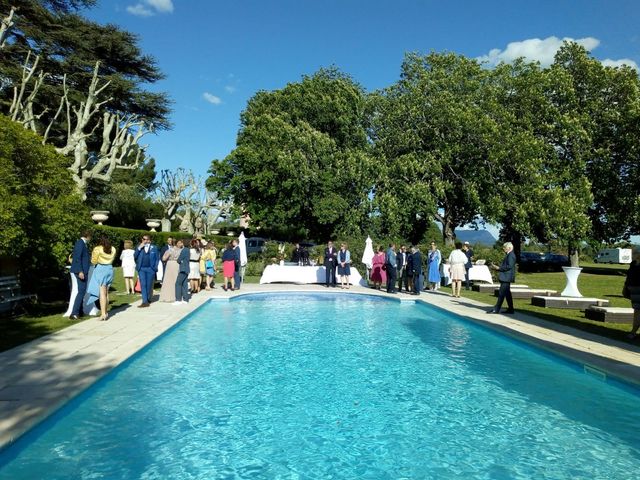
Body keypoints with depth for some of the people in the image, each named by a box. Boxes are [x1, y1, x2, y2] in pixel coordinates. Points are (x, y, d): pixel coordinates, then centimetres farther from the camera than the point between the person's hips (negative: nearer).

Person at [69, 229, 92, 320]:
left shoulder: (82, 243, 15)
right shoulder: (80, 243, -14)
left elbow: (73, 256, 24)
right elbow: (77, 258, -21)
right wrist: (80, 271, -25)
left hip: (83, 271, 10)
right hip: (81, 271, -10)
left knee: (82, 291, 16)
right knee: (81, 291, -9)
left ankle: (79, 312, 24)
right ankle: (74, 313, -10)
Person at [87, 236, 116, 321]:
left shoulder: (98, 249, -9)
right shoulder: (113, 249, 6)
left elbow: (94, 261, -6)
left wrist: (93, 254, 11)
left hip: (100, 269, -5)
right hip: (110, 269, 5)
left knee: (102, 293, -6)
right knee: (106, 293, 14)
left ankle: (103, 314, -11)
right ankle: (105, 312, 21)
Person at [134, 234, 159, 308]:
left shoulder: (154, 248, 5)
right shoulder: (139, 247, 10)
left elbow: (157, 258, 7)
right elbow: (135, 256, 1)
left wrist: (155, 267, -2)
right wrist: (139, 248, -9)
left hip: (150, 269, -1)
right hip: (141, 269, 1)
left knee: (149, 285, 6)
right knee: (143, 285, -7)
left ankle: (148, 299, 25)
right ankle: (145, 302, -9)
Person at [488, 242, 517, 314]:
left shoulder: (511, 255, -14)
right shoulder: (508, 255, 18)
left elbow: (509, 266, -22)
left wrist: (498, 268, -18)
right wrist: (497, 267, 9)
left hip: (506, 278, -11)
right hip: (505, 278, 11)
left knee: (501, 293, -9)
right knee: (507, 294, 13)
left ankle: (496, 309, -8)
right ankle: (510, 309, 18)